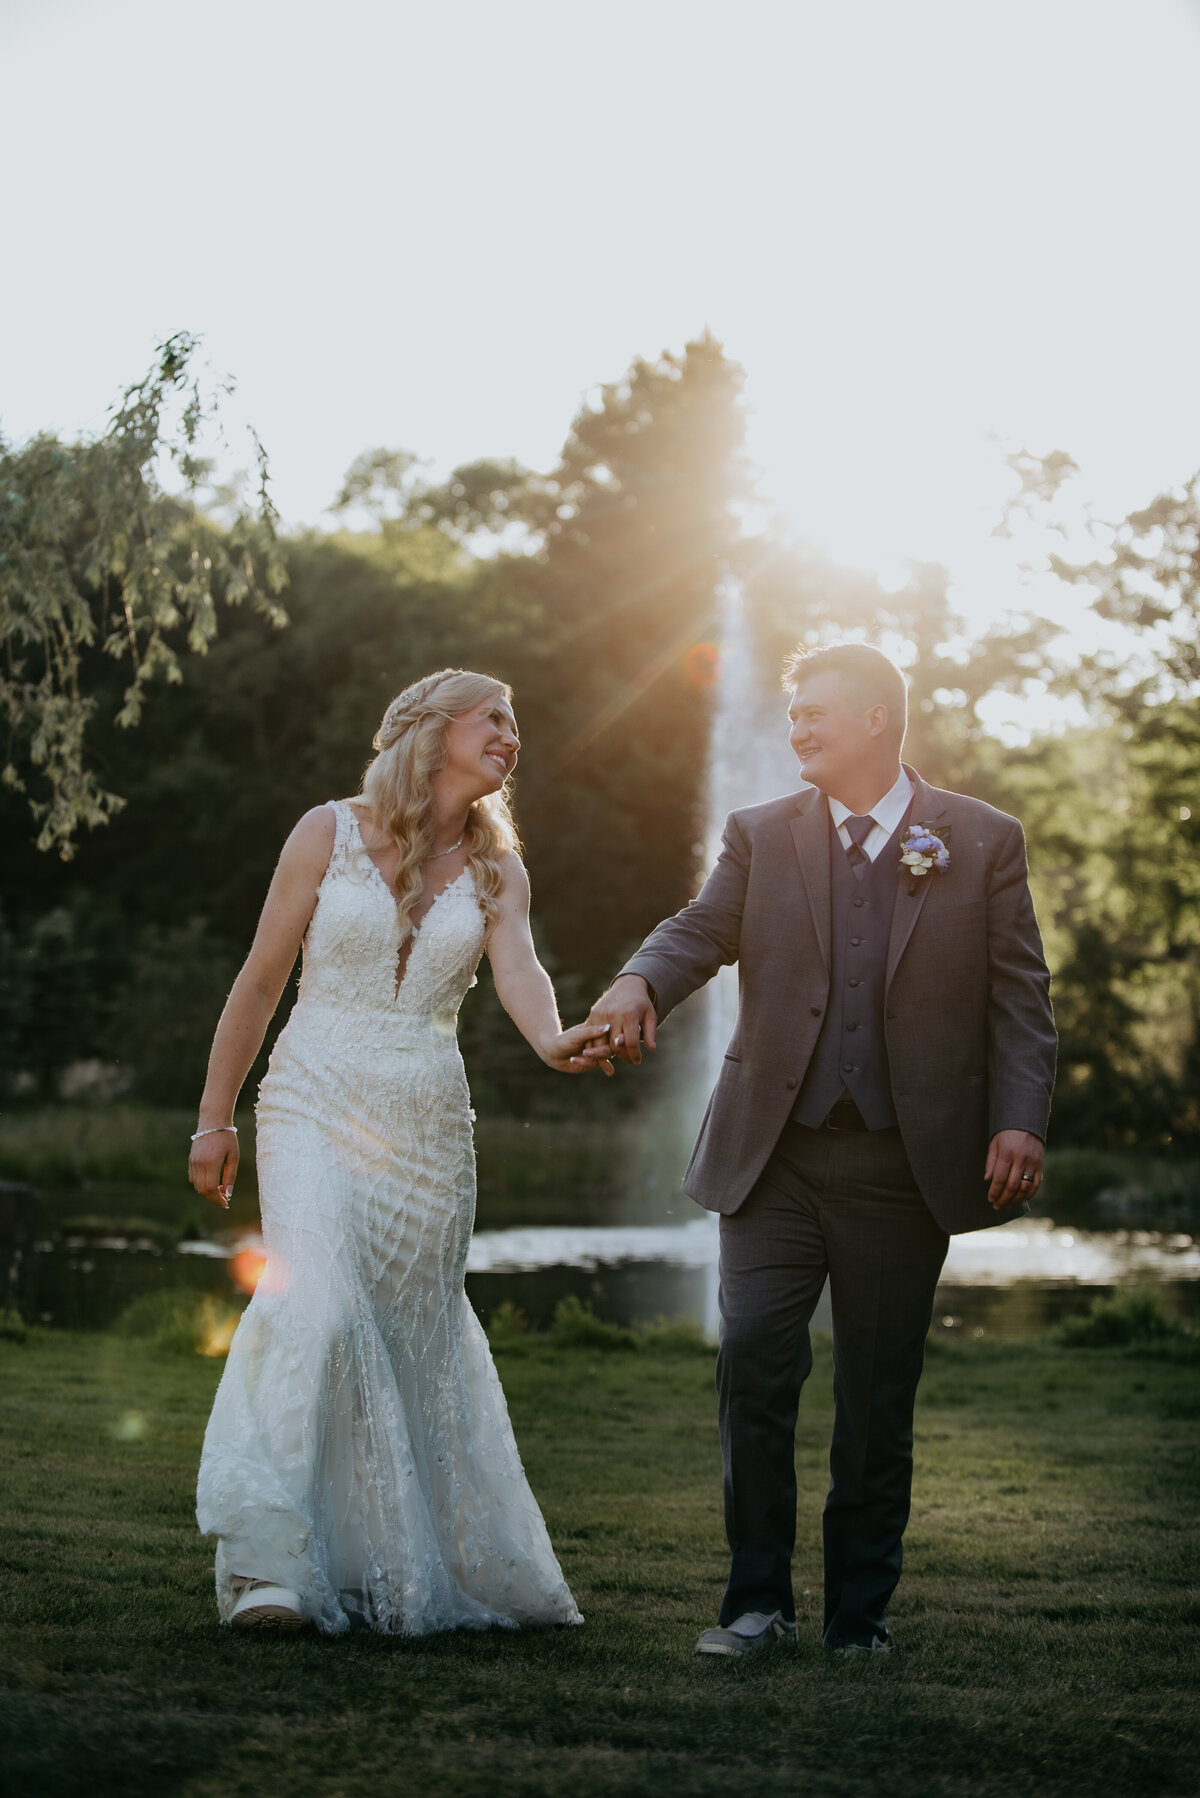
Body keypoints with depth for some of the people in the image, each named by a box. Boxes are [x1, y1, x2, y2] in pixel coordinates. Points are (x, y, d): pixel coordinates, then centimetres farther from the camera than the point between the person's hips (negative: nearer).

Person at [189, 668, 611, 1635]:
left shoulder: (496, 870, 9)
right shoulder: (329, 832, 2)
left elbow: (519, 968, -11)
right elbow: (261, 979, 5)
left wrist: (552, 1039, -33)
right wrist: (215, 1117, 5)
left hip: (430, 1126, 3)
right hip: (315, 1108, -3)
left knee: (419, 1342, 6)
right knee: (314, 1301, -23)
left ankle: (415, 1572, 21)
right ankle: (271, 1559, -20)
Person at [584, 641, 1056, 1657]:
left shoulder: (983, 842, 5)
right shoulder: (761, 837, 10)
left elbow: (1019, 997, 3)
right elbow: (703, 930, -4)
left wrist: (1020, 1121, -9)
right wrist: (639, 984, -26)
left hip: (903, 1167, -1)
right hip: (774, 1156, 1)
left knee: (879, 1396, 5)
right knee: (755, 1362, -8)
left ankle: (860, 1612, 18)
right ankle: (758, 1599, 6)